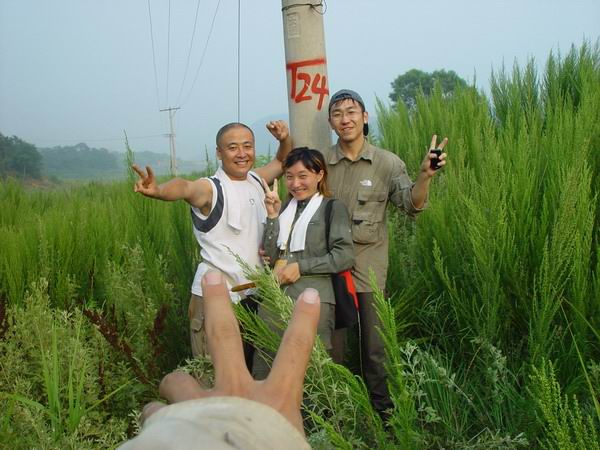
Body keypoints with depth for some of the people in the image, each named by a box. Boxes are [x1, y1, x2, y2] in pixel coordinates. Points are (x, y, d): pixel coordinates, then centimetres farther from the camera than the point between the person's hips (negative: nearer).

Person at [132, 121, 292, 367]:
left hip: (253, 294, 6)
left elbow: (283, 161, 24)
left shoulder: (256, 180, 6)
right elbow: (184, 187, -35)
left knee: (252, 364, 19)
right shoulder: (210, 188, -13)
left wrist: (285, 139, 2)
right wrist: (158, 190, -58)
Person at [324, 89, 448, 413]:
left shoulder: (387, 163, -1)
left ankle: (381, 407, 27)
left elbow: (411, 205, -8)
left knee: (375, 345, 7)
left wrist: (424, 176, -27)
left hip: (369, 266, -1)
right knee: (330, 341, 13)